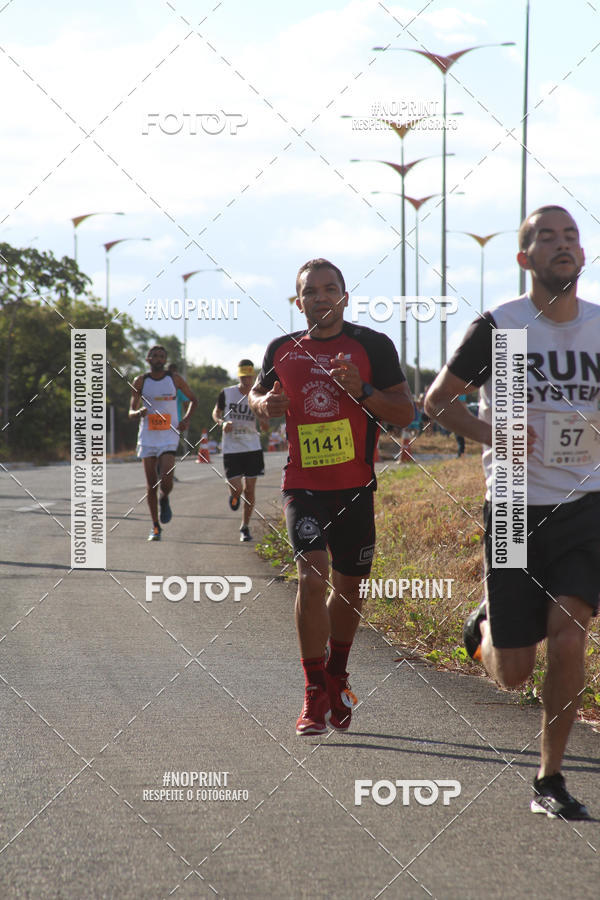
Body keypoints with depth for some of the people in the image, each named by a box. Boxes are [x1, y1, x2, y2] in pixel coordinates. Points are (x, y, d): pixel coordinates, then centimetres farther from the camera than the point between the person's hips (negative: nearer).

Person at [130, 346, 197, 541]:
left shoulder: (175, 379, 2)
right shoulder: (141, 382, 3)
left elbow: (193, 399, 16)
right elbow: (131, 413, 4)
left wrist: (186, 419, -1)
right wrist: (139, 413, -21)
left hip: (169, 437, -1)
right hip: (147, 438, 1)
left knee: (166, 482, -17)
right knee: (151, 485, 2)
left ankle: (164, 500, 18)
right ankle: (155, 527, 13)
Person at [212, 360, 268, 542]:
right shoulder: (226, 393, -3)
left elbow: (266, 426, 3)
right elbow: (216, 413, 12)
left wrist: (260, 414, -19)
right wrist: (222, 423, -10)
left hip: (252, 448, 1)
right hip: (231, 449, -1)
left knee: (250, 489, 1)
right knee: (236, 489, -8)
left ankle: (245, 527, 16)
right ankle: (234, 497, 31)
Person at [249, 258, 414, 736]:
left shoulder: (373, 345, 0)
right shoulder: (282, 350, 7)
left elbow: (406, 413, -1)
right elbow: (258, 394, 24)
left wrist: (362, 390, -18)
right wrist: (265, 403, 0)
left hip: (357, 485, 0)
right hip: (303, 483, 0)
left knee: (349, 586, 11)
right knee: (312, 574, -18)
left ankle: (337, 678, 36)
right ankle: (315, 695, -12)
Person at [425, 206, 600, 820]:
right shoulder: (498, 327, -7)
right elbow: (437, 399, 2)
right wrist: (489, 433, -15)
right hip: (514, 510, -2)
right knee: (513, 674, 1)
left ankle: (550, 780, 0)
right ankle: (487, 626, 39)